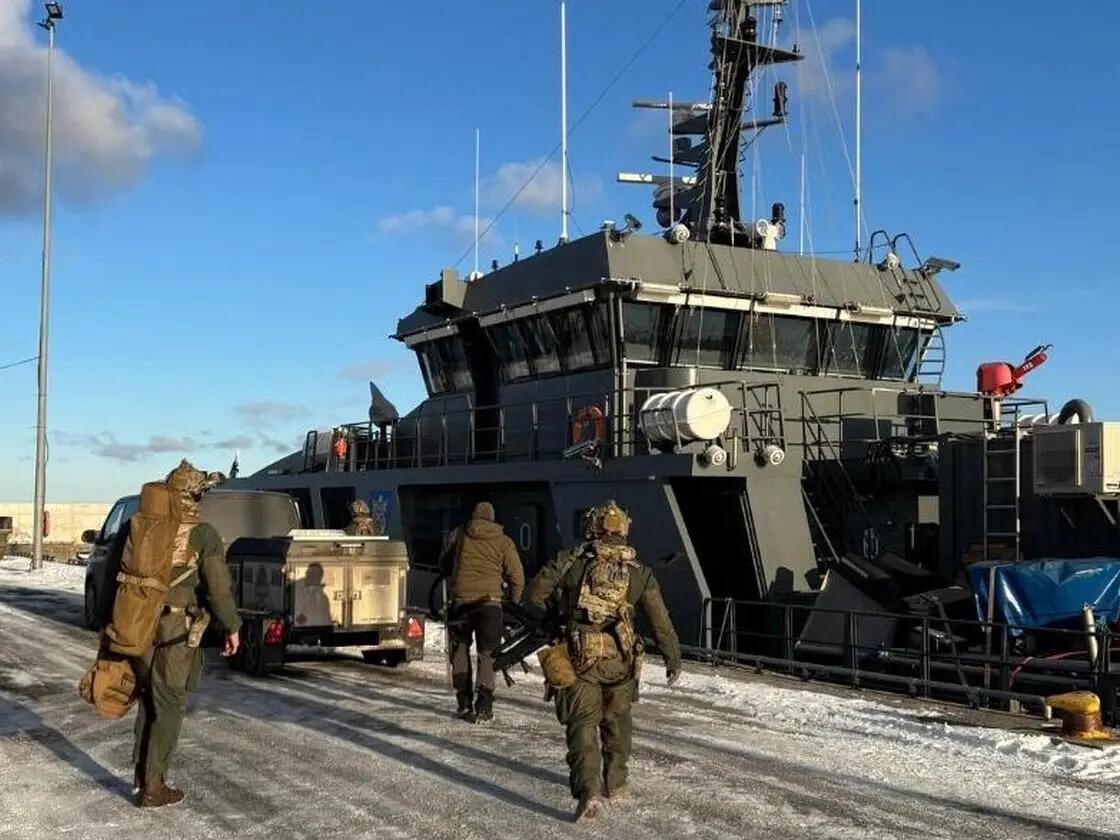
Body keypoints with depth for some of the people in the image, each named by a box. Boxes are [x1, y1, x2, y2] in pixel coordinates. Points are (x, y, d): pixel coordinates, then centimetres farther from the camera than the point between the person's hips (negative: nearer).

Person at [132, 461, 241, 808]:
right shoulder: (203, 536, -12)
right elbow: (219, 588, -13)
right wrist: (232, 628, -1)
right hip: (177, 633, -5)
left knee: (148, 699, 21)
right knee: (168, 706, 5)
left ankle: (141, 773, 28)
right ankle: (153, 787, 8)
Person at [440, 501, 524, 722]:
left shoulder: (458, 535, 9)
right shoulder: (503, 542, 6)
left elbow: (445, 565, 19)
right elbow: (517, 576, 4)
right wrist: (514, 601, 19)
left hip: (459, 599, 1)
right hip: (489, 600, -1)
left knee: (460, 650, 14)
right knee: (487, 654, 7)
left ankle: (464, 704, 10)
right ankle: (484, 706, 0)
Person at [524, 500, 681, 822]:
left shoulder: (570, 561, 0)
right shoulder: (639, 572, 5)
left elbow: (534, 595, 1)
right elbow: (661, 622, 7)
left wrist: (552, 614, 22)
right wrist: (673, 659, 17)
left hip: (578, 658, -2)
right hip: (620, 659, 2)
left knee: (583, 723, 1)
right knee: (616, 720, 21)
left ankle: (589, 790, -14)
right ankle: (615, 782, 33)